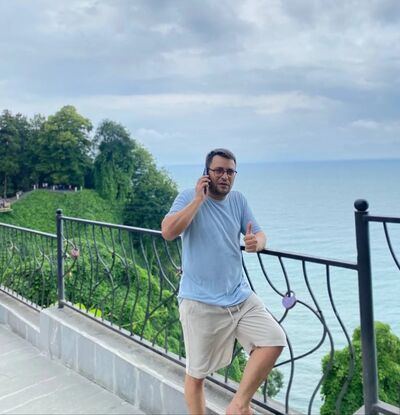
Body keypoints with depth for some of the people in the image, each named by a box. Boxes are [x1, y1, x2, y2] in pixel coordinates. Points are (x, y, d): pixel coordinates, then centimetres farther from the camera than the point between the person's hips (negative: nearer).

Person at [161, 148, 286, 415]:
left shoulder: (238, 200, 6)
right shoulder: (188, 197, -7)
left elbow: (259, 234, 10)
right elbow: (168, 232, -22)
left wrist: (257, 242, -14)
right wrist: (198, 200, -21)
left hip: (240, 296, 5)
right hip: (200, 302, -4)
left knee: (274, 341, -7)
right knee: (196, 373, 8)